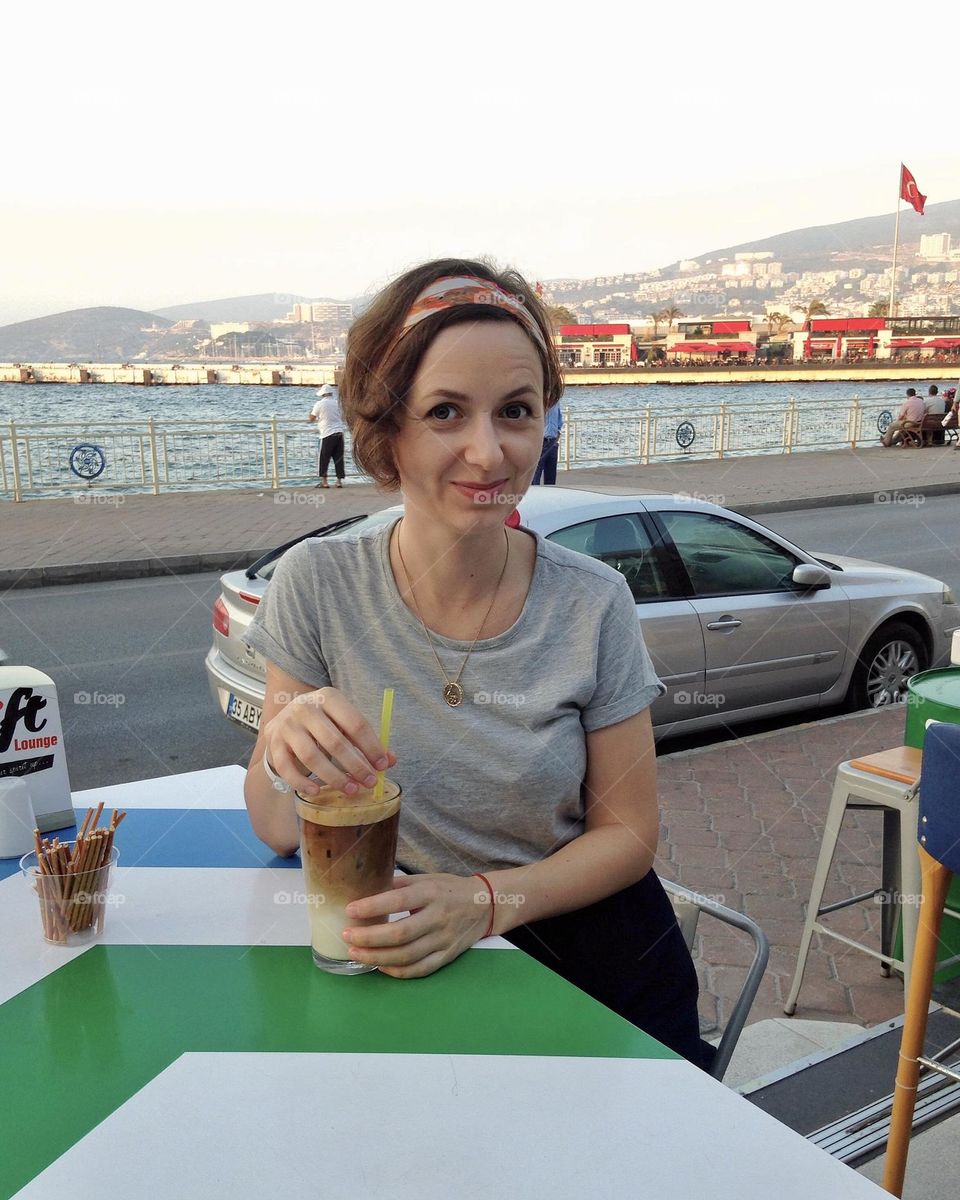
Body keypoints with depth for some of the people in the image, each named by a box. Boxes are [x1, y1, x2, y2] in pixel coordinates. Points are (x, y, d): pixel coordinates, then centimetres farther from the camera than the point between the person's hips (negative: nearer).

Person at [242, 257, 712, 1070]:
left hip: (590, 951, 0)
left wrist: (486, 899, -21)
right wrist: (285, 743, -29)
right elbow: (280, 831, -6)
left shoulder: (593, 603, -12)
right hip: (405, 961, 0)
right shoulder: (319, 585, -12)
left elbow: (629, 832, -4)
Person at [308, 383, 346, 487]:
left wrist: (311, 412, 21)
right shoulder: (337, 403, 8)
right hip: (339, 432, 5)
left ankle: (324, 481, 2)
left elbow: (311, 418, 2)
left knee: (323, 459, 4)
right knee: (339, 458, 7)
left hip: (327, 435, -4)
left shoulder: (320, 404, -5)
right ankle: (339, 481, 6)